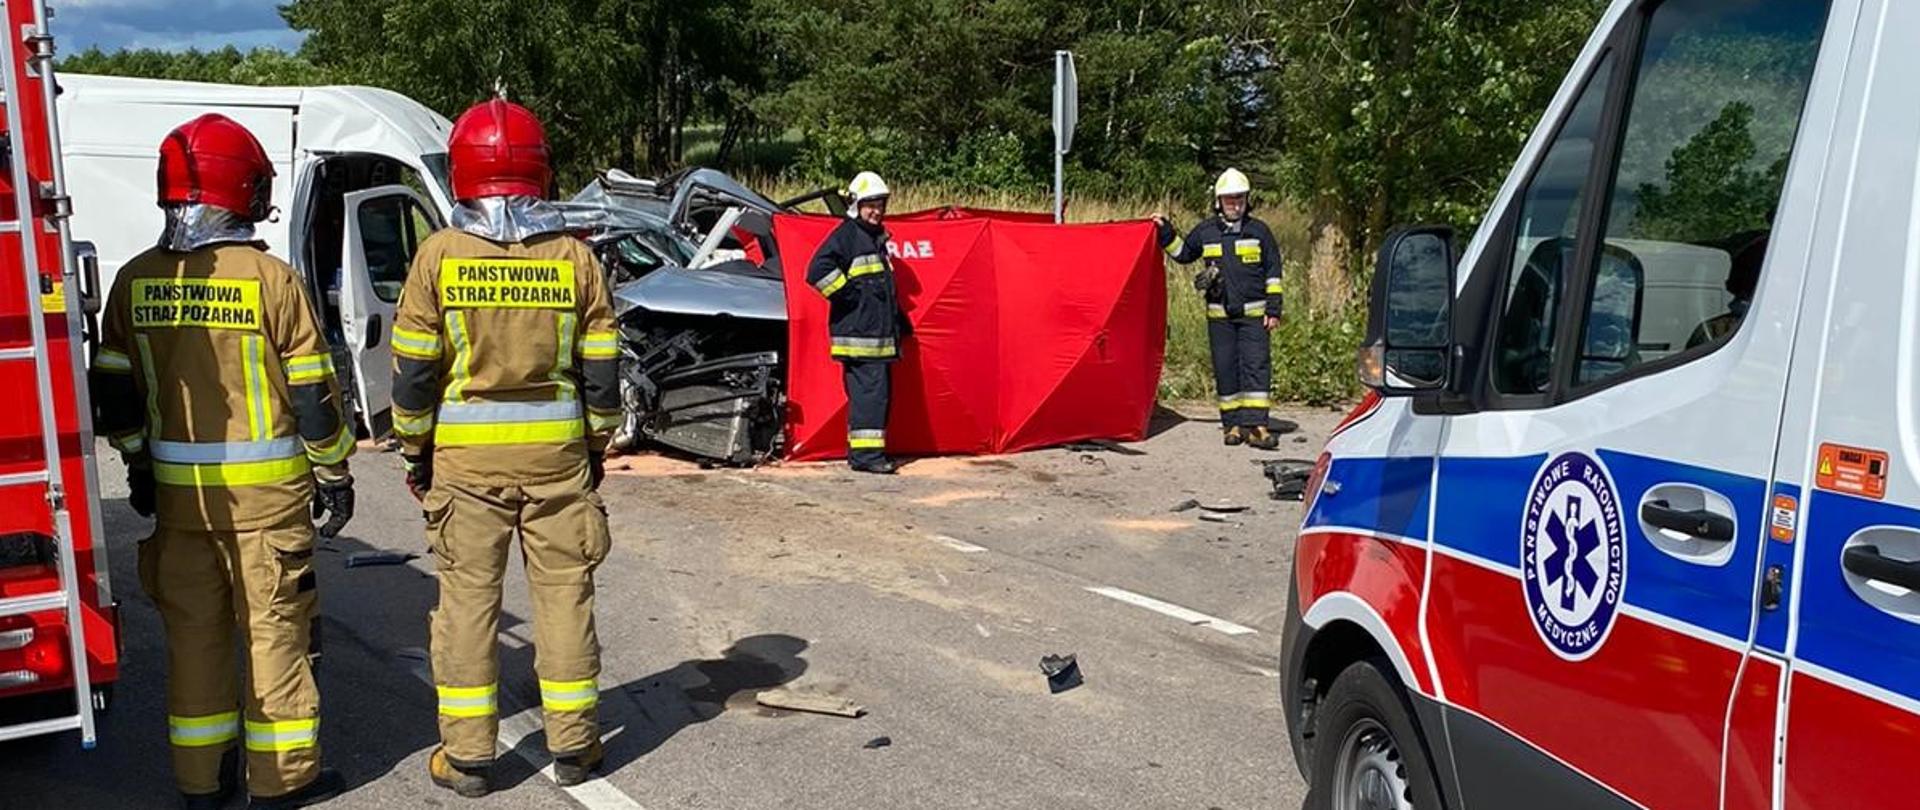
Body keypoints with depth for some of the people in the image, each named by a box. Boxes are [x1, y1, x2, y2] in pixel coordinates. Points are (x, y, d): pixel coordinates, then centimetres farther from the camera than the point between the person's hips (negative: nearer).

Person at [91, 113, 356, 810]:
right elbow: (312, 392, -9)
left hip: (177, 490, 4)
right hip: (265, 491, -4)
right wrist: (334, 474, 0)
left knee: (193, 630, 14)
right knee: (274, 627, 5)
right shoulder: (270, 278, -11)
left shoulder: (136, 281, 3)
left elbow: (114, 394, 8)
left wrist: (139, 466, 22)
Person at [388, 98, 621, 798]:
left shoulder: (439, 255, -5)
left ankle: (467, 755, 13)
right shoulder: (573, 255, -1)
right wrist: (597, 444, 14)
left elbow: (414, 368, -4)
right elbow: (600, 368, 1)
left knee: (468, 596, 7)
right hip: (557, 451, 1)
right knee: (563, 591, 9)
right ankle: (573, 745, 17)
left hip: (466, 454, -1)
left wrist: (415, 449, 8)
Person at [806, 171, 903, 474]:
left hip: (880, 333, 10)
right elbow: (818, 271, -22)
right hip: (858, 334, -10)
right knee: (869, 390, -13)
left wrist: (897, 320, 26)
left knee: (879, 391, 10)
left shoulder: (876, 237, 21)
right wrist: (850, 295, -16)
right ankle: (865, 453, -11)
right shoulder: (845, 235, -8)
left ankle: (860, 450, 17)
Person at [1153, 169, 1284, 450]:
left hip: (1254, 314, -2)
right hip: (1219, 315, 2)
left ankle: (1255, 425, -12)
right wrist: (1166, 233, 12)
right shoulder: (1205, 232, 7)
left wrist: (1273, 308, 1)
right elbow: (1183, 254, 24)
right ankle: (1233, 424, 13)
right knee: (1225, 369, 5)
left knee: (1257, 365, -10)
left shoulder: (1259, 231, 4)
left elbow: (1272, 271, 7)